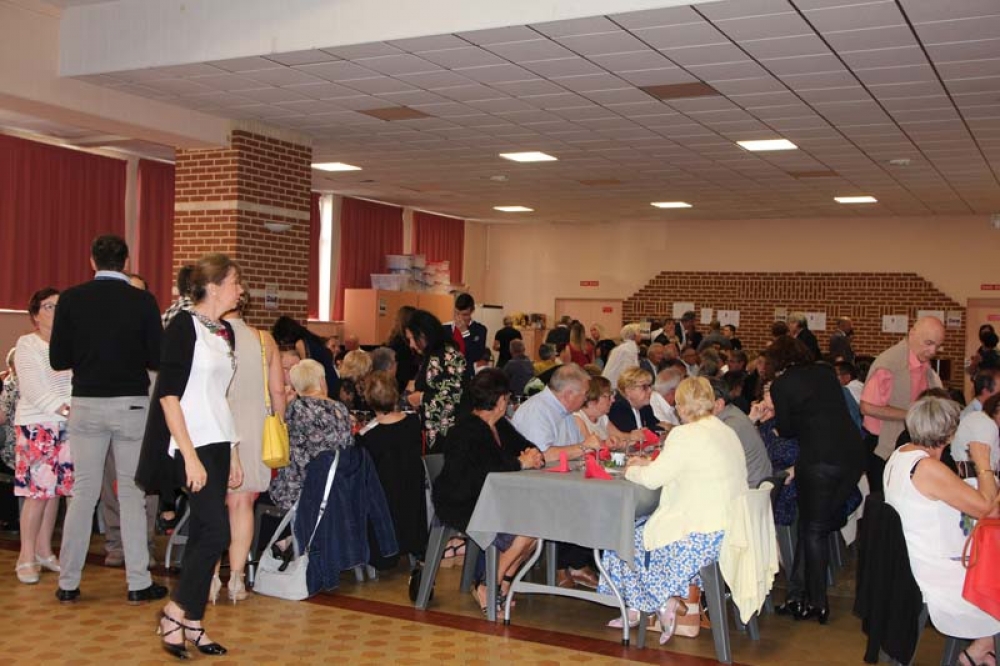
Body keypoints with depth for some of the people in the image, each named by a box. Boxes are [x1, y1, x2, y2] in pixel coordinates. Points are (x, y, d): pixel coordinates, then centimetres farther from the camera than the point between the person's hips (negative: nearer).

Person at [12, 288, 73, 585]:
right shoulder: (27, 344, 1)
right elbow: (31, 385, -10)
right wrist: (60, 407, -21)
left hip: (67, 424, 4)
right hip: (37, 424, -4)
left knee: (55, 489, 6)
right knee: (37, 491, -7)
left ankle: (44, 550, 17)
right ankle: (27, 557, 2)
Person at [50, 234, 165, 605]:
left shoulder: (71, 299, -2)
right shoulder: (142, 301, -6)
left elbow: (58, 360, -1)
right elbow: (157, 359, -6)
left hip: (87, 404, 2)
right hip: (131, 404, -1)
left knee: (83, 492, 9)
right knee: (132, 493, 5)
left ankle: (68, 584, 15)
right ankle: (138, 584, 8)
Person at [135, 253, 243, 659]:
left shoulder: (225, 331, 12)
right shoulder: (184, 326, -10)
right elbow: (168, 395, -15)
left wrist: (233, 455, 14)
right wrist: (190, 456, -19)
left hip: (218, 445, 7)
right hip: (191, 445, -7)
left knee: (202, 534, 9)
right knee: (217, 532, -11)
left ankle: (193, 624, 16)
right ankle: (175, 613, 5)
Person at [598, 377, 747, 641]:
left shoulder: (685, 435, -17)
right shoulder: (727, 432, 10)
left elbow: (652, 479, -13)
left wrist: (632, 470, 9)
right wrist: (649, 464, 21)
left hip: (704, 535, -9)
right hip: (730, 527, 9)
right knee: (644, 526, 22)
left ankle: (663, 603, 15)